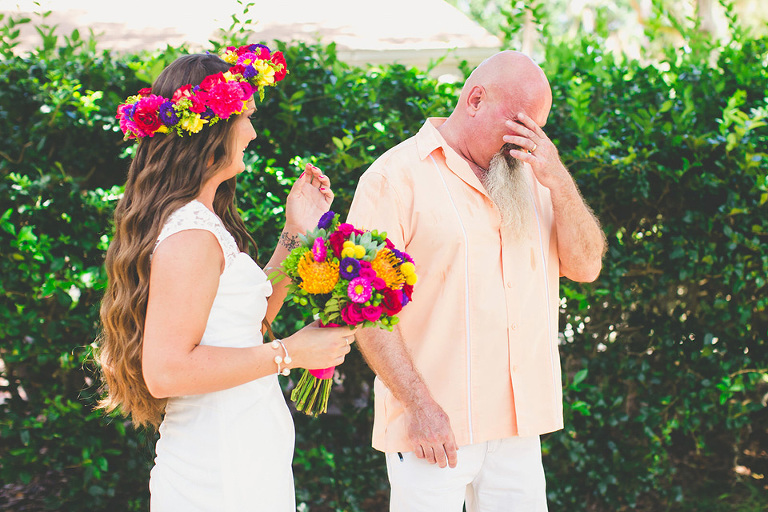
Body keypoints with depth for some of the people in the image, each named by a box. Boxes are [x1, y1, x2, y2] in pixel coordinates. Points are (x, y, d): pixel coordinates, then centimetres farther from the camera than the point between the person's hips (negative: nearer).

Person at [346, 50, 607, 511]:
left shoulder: (529, 176, 14)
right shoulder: (397, 176, -6)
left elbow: (586, 266, 8)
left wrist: (557, 180, -6)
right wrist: (420, 406, -16)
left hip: (518, 423, 6)